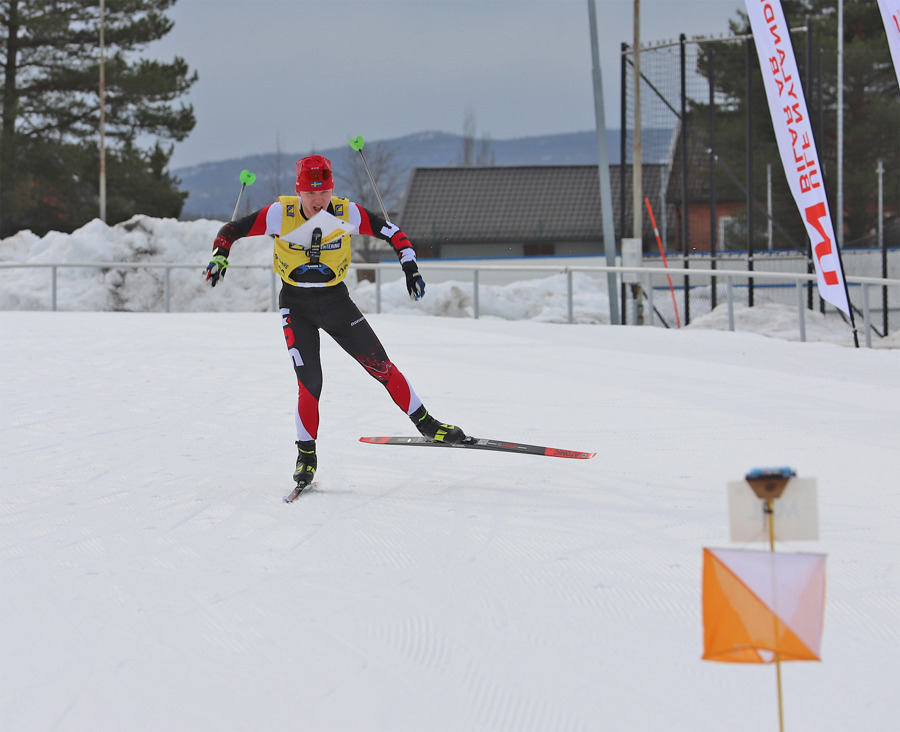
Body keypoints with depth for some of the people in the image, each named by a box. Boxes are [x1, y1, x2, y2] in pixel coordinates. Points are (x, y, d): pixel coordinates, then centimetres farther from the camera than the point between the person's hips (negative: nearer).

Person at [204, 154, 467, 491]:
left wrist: (410, 268, -12)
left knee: (381, 365, -3)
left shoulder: (347, 214, -14)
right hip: (296, 306, -1)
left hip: (336, 300, 1)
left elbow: (393, 232, -3)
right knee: (309, 383, -14)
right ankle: (306, 455, 2)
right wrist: (220, 255, -29)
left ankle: (426, 424, 13)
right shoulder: (281, 214, -17)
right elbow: (233, 230, -11)